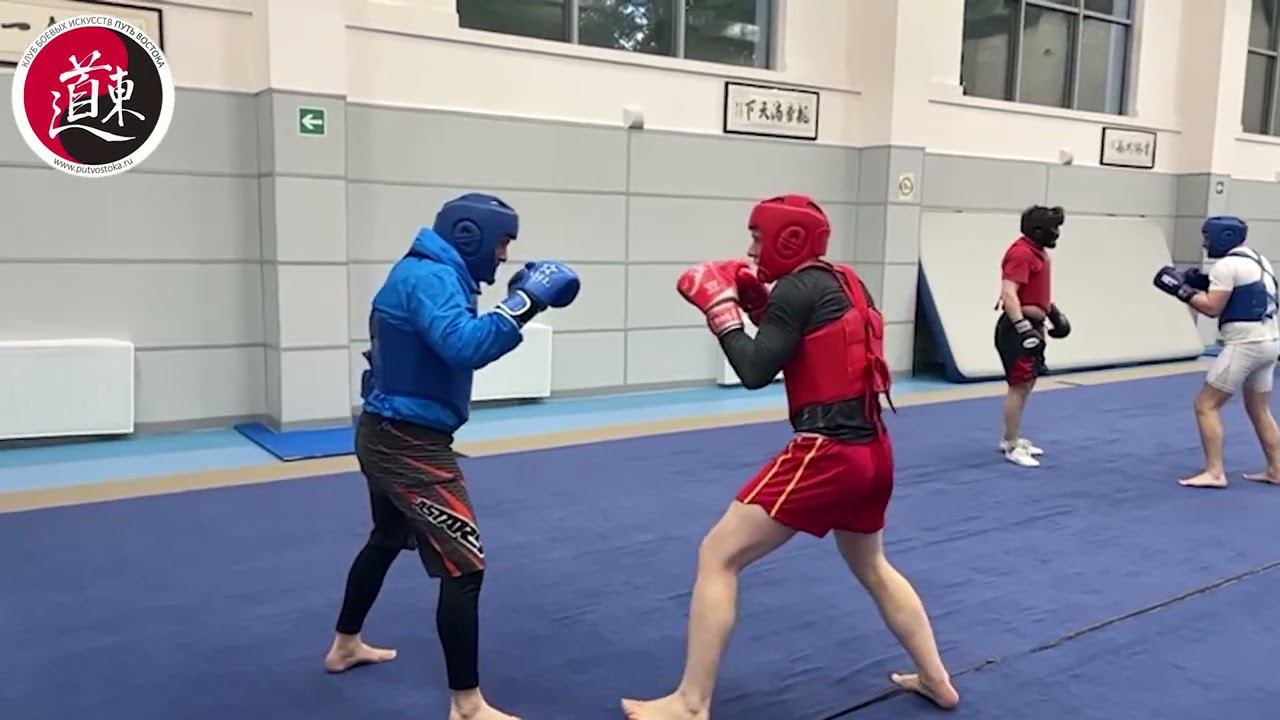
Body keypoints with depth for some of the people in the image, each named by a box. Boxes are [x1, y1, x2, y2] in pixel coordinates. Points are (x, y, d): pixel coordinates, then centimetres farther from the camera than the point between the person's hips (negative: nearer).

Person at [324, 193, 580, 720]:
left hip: (388, 434, 11)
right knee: (465, 566, -8)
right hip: (409, 444, -11)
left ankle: (345, 646, 48)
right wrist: (524, 303, -30)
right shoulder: (430, 277, -20)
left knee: (387, 538, 29)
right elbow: (465, 347, -34)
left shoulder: (424, 272, 12)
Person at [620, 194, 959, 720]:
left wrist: (720, 308, -3)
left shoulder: (798, 287, -10)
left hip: (826, 453, -9)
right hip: (872, 451, 9)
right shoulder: (843, 282, 14)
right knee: (872, 568, 31)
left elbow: (755, 371, -14)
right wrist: (759, 306, 15)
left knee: (717, 557, -2)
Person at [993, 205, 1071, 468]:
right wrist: (1022, 327, -35)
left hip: (1032, 325, 11)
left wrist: (1054, 312, 32)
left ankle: (1011, 438, 27)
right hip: (1018, 327, -11)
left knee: (1027, 384, 17)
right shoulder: (1021, 253, -18)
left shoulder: (1037, 251, 15)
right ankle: (1012, 447, 0)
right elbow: (1008, 294, -28)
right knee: (1019, 386, -7)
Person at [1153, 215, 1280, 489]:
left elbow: (1212, 308, -15)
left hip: (1244, 344, -10)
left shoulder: (1227, 264, -13)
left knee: (1206, 405, -4)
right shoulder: (1258, 260, 16)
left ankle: (1214, 473, -7)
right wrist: (1204, 284, 13)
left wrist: (1181, 289, -7)